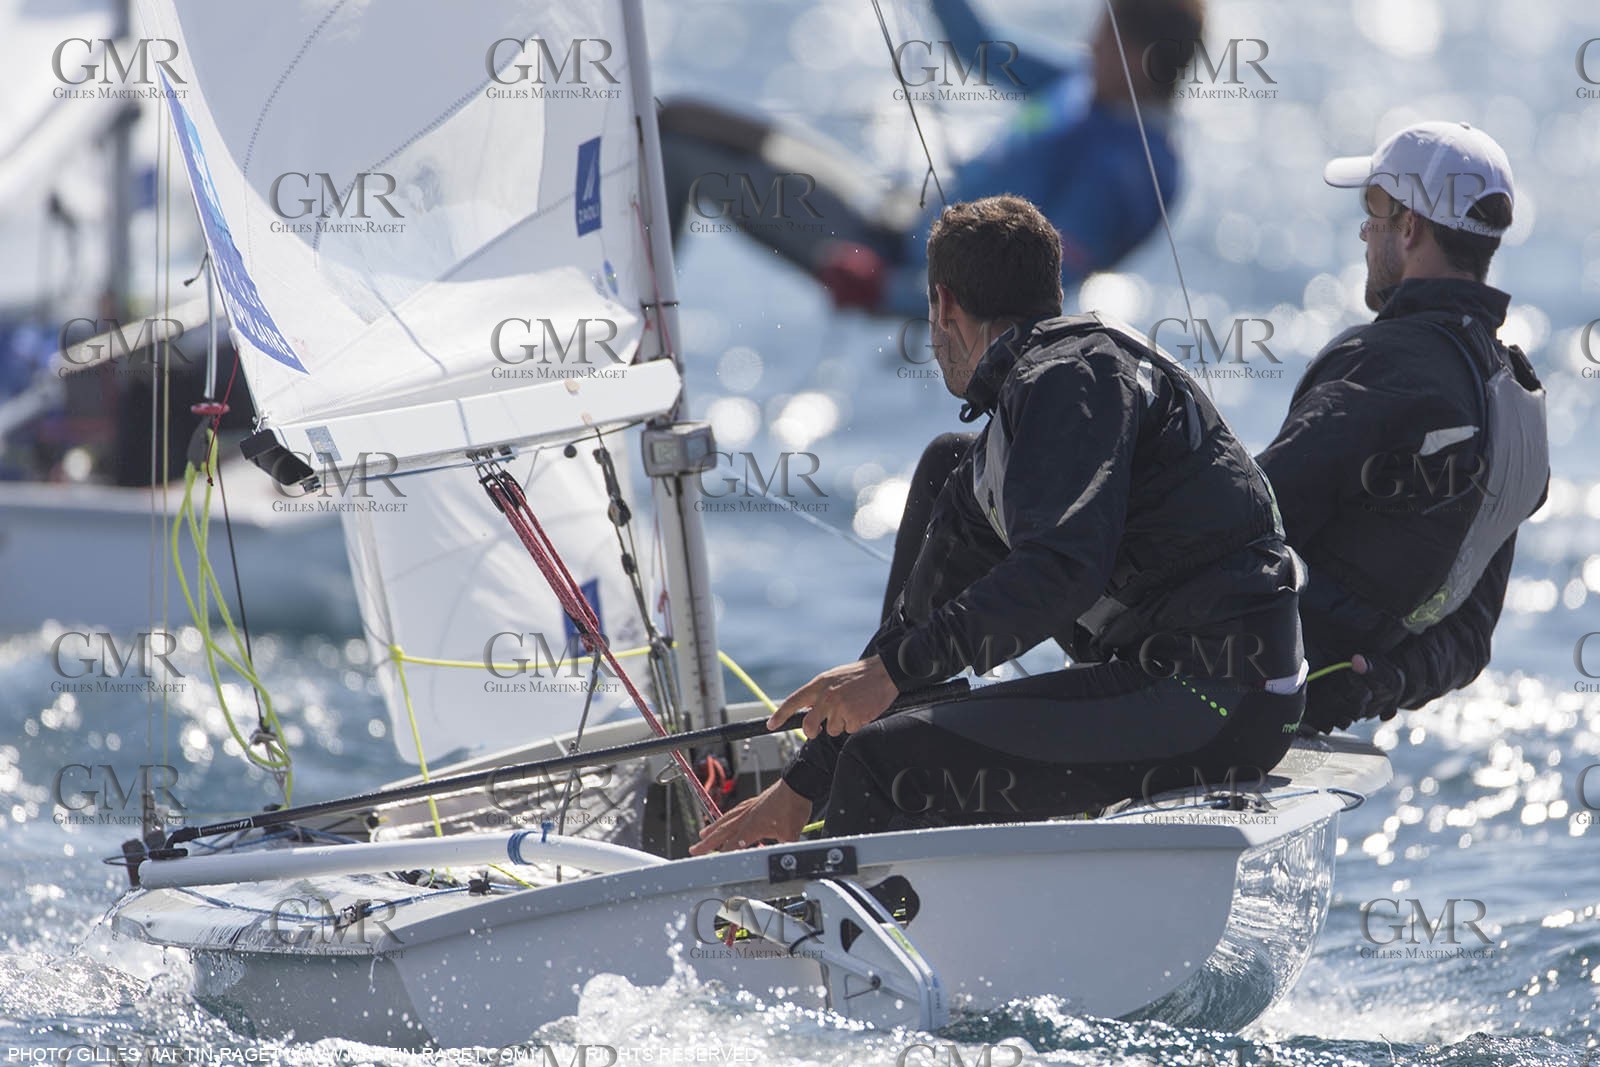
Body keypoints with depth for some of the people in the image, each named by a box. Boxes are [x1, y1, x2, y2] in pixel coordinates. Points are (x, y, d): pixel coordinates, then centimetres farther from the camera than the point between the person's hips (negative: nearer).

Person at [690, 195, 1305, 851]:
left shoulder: (1071, 375, -9)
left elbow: (1063, 569, -25)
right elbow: (927, 613, 26)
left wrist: (891, 670, -27)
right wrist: (799, 788, 25)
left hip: (1211, 695, -10)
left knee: (885, 765, -15)